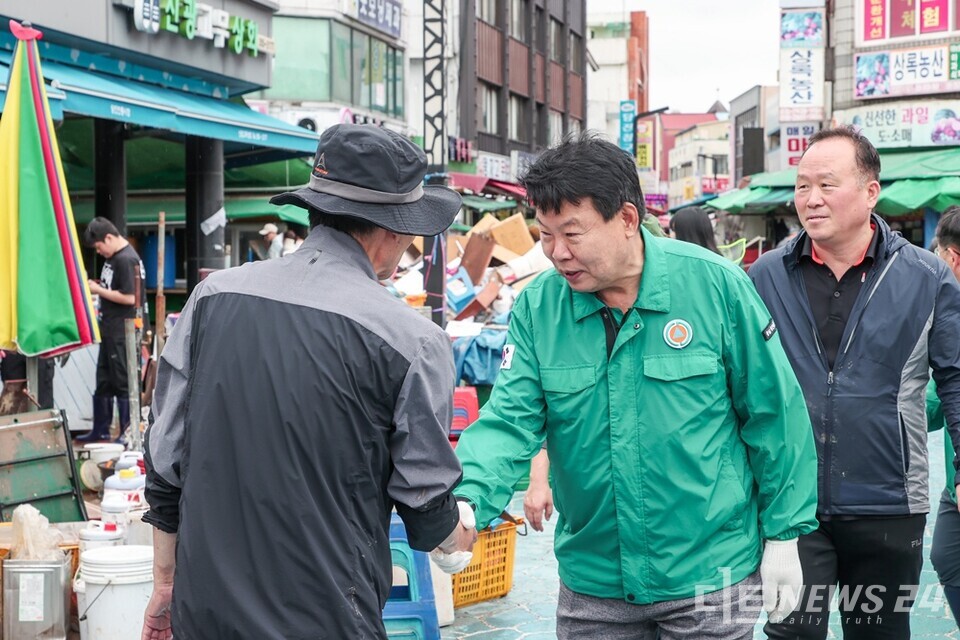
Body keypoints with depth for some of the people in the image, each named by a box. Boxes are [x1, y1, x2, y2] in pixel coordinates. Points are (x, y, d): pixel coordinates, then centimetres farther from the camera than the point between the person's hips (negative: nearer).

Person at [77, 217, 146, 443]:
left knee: (123, 382, -3)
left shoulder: (126, 260, -17)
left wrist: (98, 290, -14)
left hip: (123, 332, -10)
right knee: (104, 381, 15)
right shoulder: (112, 257, 12)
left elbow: (129, 298, -22)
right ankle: (101, 429, 24)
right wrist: (95, 287, 4)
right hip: (110, 329, 10)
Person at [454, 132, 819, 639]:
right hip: (592, 583, 3)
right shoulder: (536, 307, -4)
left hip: (710, 576, -2)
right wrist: (466, 501, -29)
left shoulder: (716, 285, -11)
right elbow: (509, 421, -9)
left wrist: (784, 535, -2)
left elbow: (773, 416, -4)